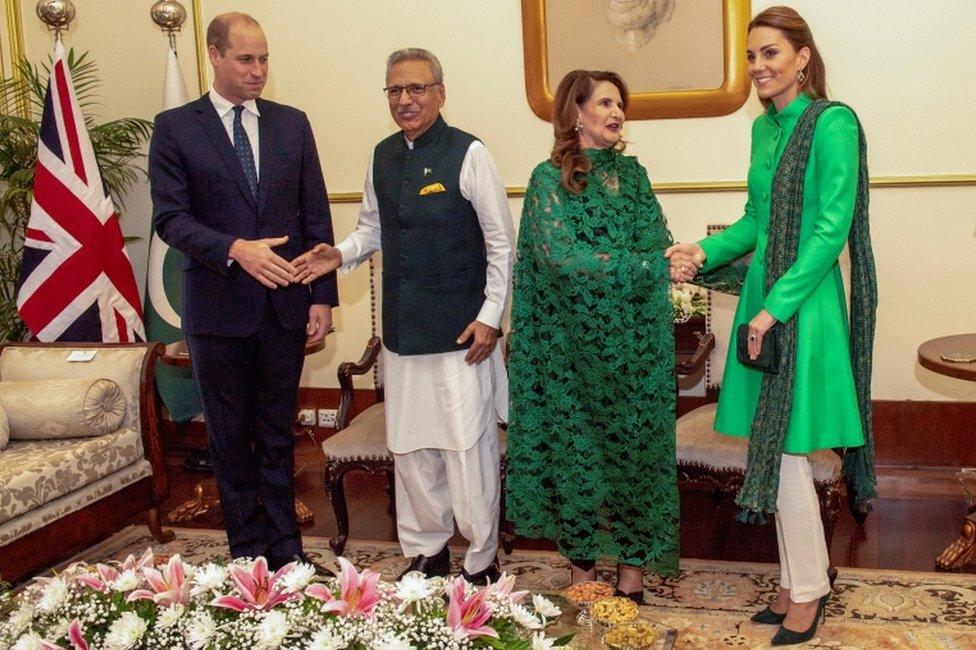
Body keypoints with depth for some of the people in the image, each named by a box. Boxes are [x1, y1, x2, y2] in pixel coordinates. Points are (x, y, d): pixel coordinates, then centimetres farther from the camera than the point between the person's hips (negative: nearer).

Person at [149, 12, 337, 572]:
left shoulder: (292, 124, 6)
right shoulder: (175, 128, -2)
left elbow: (316, 216, 5)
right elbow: (171, 217, -9)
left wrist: (323, 296, -1)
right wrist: (236, 249, -25)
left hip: (285, 305, 2)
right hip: (218, 309, -2)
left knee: (278, 433, 12)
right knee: (231, 437, 10)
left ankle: (285, 545, 24)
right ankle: (248, 549, 23)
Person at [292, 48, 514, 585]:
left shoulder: (468, 154, -8)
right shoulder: (382, 156, 9)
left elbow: (501, 243, -6)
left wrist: (490, 317, -10)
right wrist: (340, 255, 0)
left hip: (461, 331, -6)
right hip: (402, 329, 6)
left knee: (469, 448, 0)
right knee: (410, 446, 13)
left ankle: (481, 561, 17)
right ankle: (426, 551, 30)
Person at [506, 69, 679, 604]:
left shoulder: (632, 172, 11)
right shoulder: (549, 178, -3)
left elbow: (657, 243, 2)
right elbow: (562, 255, -15)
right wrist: (648, 265, -15)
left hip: (636, 340, 4)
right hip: (572, 342, -3)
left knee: (635, 443, 4)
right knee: (576, 445, 4)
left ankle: (633, 563, 15)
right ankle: (581, 564, 18)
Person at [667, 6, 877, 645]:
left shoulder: (832, 123, -12)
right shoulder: (764, 127, 12)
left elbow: (832, 229, -17)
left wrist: (776, 307, -19)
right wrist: (705, 252, 2)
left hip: (804, 305, -8)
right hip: (763, 297, 8)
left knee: (785, 451, -2)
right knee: (775, 450, 13)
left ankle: (808, 591, 17)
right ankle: (804, 576, 28)